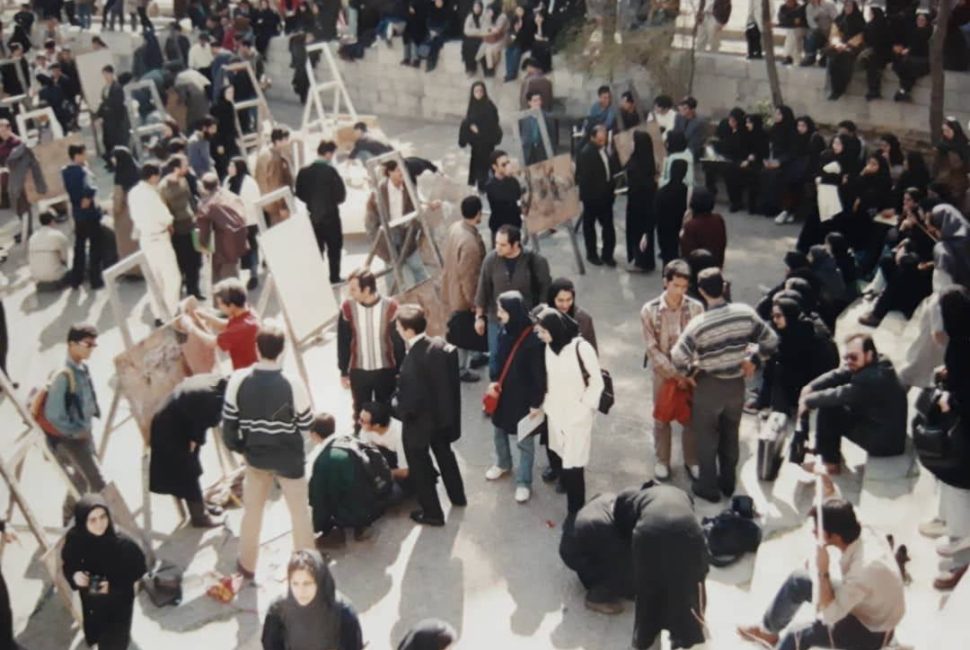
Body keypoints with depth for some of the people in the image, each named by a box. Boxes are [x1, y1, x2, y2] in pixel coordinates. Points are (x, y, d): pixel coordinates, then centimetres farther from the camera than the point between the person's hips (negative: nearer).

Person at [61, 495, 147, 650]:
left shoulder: (123, 543, -29)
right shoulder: (74, 539, -20)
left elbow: (139, 568, -14)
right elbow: (68, 564, -1)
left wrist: (114, 585, -25)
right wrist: (74, 575, -23)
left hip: (119, 603, -3)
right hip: (90, 601, 3)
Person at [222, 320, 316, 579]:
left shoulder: (238, 380, -18)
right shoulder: (293, 384, -25)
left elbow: (228, 420, -7)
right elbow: (306, 424, -12)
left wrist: (236, 447, 11)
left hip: (256, 456, 3)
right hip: (289, 458, -2)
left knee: (252, 510, 21)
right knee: (300, 513, 15)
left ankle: (247, 566, 36)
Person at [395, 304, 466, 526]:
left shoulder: (413, 360, -33)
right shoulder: (441, 345, -10)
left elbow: (410, 399, -27)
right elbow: (451, 379, 0)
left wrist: (400, 412, -7)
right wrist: (447, 406, 11)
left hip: (419, 420, -8)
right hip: (443, 413, 8)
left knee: (420, 466, 13)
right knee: (444, 454, 29)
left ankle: (432, 512, 25)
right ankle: (457, 496, 47)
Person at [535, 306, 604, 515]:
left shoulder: (581, 347, -17)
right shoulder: (549, 347, 2)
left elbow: (596, 382, -10)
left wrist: (584, 407, -9)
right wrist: (546, 403, 6)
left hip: (577, 417, -6)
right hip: (555, 414, 6)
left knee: (572, 466, -7)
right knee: (557, 459, 10)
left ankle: (576, 512, 2)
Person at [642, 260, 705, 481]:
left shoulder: (696, 308, -13)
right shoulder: (649, 310, -15)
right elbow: (652, 349, -14)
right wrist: (675, 374, -17)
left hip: (690, 372, 1)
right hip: (663, 373, -1)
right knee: (662, 419, 14)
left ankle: (692, 460, 34)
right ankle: (662, 460, 34)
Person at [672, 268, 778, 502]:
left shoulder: (699, 324, -24)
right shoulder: (745, 313, -13)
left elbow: (677, 359, -25)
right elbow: (771, 341, -4)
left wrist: (691, 370, -5)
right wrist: (752, 359, 8)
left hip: (709, 386, -4)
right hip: (737, 384, 4)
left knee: (707, 437, 15)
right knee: (730, 434, 22)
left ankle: (708, 486, 27)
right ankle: (728, 482, 38)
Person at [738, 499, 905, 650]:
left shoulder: (865, 568, -40)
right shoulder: (863, 539, -16)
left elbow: (829, 616, -33)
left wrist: (822, 572, -34)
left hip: (872, 630, -8)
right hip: (863, 604, 8)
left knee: (799, 636, -22)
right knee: (798, 581, 8)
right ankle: (768, 630, 28)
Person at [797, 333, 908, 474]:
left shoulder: (874, 378, -30)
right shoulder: (869, 366, 0)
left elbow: (841, 395, -25)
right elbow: (838, 375, -2)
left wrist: (809, 401, -12)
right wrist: (811, 387, -15)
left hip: (885, 442, -10)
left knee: (828, 410, -12)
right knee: (829, 403, 10)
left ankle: (829, 461, 5)